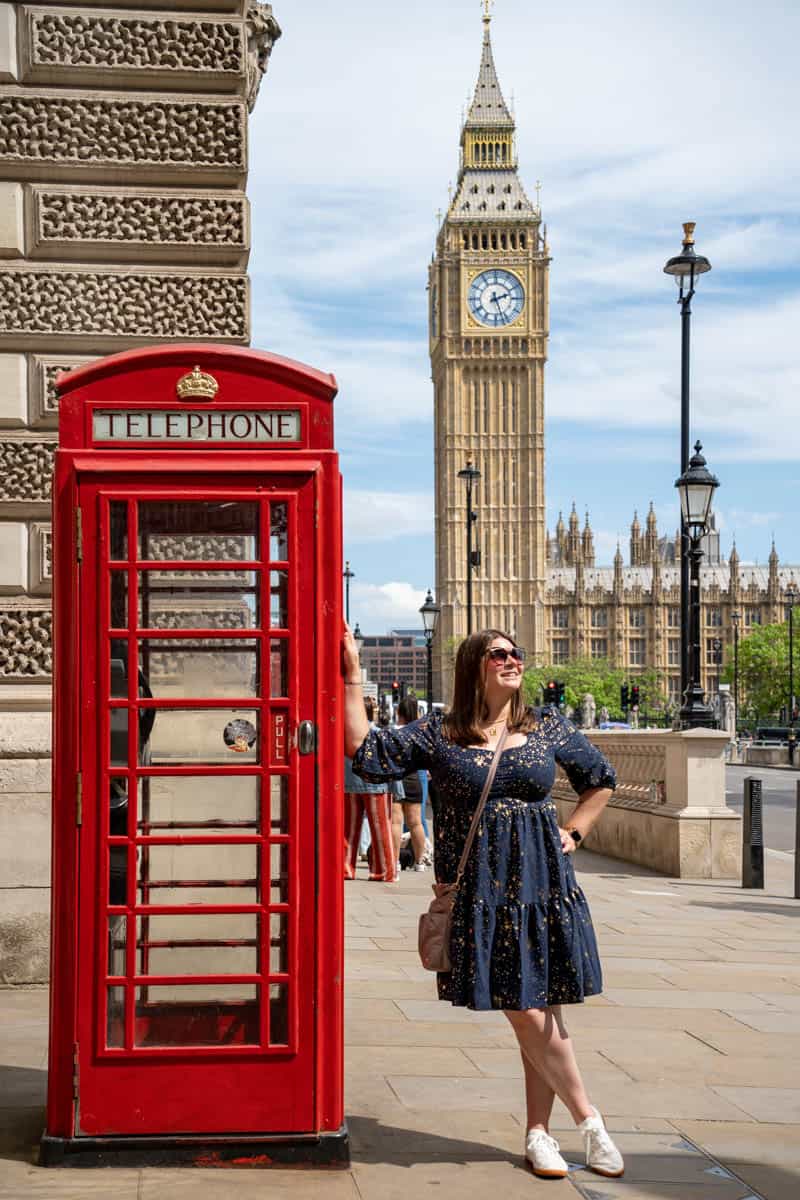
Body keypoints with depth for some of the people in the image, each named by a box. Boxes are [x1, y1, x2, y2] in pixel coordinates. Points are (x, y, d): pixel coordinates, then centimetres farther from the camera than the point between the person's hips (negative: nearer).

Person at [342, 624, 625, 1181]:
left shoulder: (548, 727, 8)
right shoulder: (438, 734, 2)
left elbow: (600, 778, 21)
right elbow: (366, 751, -2)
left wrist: (572, 834, 10)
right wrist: (352, 675, -4)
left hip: (542, 884, 2)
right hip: (480, 891, -2)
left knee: (541, 1013, 2)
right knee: (525, 1012, -5)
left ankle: (539, 1132, 15)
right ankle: (589, 1119, 10)